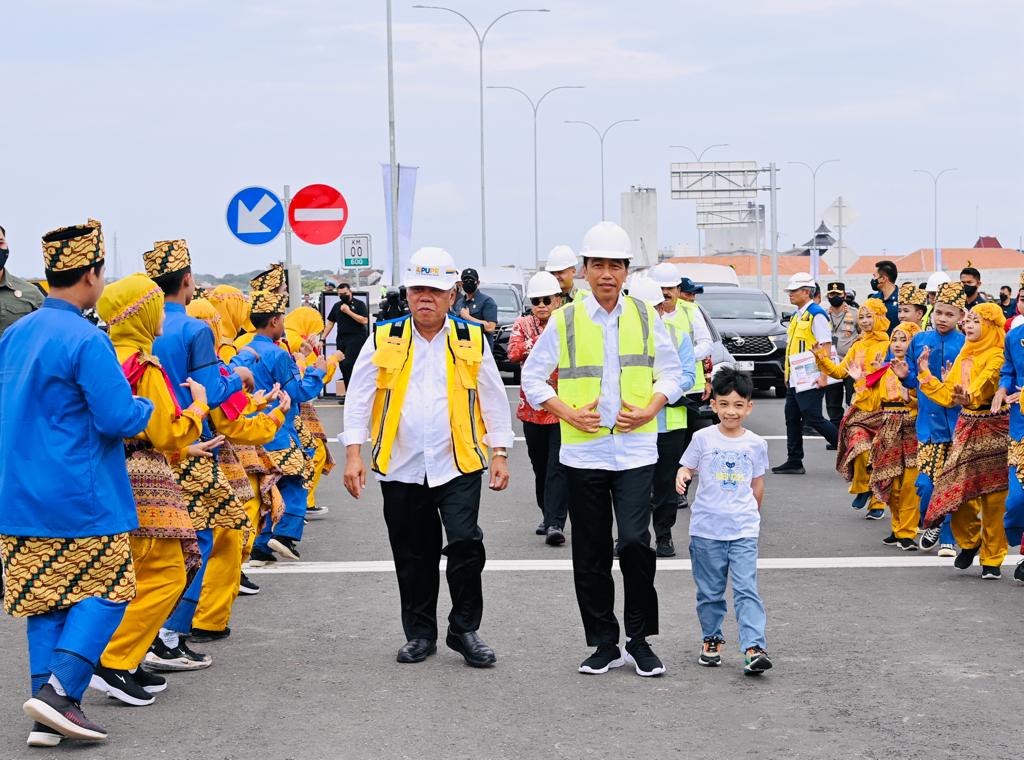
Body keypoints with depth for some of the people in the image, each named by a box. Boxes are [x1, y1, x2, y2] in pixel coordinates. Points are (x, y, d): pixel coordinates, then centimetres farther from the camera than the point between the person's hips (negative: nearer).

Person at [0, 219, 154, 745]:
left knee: (44, 597, 11)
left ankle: (46, 717, 8)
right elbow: (120, 420, -18)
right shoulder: (87, 340, -16)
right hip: (79, 498, -7)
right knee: (106, 588, 4)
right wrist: (147, 406, 2)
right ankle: (60, 689, -10)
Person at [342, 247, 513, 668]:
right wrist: (354, 455, -3)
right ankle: (420, 633, 22)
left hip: (459, 465, -1)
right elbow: (359, 399, 4)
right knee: (413, 555, 8)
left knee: (466, 544, -12)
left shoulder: (472, 340, 5)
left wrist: (499, 454, 6)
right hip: (401, 467, 1)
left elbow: (494, 400, 10)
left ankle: (465, 629, 4)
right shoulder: (383, 341, 4)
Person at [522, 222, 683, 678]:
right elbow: (532, 376, 5)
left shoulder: (645, 317, 4)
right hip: (583, 451, 1)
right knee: (591, 554, 6)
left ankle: (639, 640, 3)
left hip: (635, 448, -1)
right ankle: (604, 644, 18)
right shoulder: (565, 321, 1)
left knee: (635, 542, -13)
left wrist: (650, 410, -6)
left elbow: (671, 371, 11)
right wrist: (569, 414, -7)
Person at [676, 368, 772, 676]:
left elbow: (757, 483, 14)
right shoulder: (703, 438, -2)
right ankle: (711, 640, 27)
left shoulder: (756, 444, 2)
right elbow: (688, 466, 4)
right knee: (709, 591, 11)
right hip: (706, 528, 0)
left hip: (743, 529, 0)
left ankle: (754, 648, -14)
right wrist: (681, 476, -19)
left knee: (747, 590, -9)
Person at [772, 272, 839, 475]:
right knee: (792, 419, 9)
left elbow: (826, 346, -17)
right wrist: (789, 375, 20)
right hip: (795, 380, 10)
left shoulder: (816, 315, -12)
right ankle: (794, 462, 15)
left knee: (812, 418, -10)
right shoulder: (797, 316, 17)